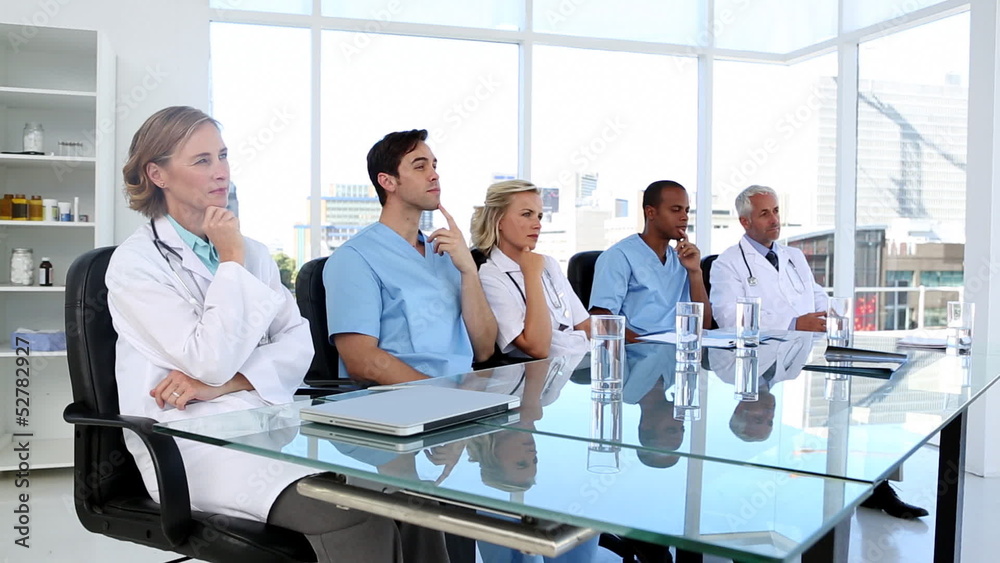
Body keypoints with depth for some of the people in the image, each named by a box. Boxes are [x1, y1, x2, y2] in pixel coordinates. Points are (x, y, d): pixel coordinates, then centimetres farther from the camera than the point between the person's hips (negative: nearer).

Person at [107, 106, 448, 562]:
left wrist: (226, 383, -11)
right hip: (193, 439, -5)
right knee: (353, 509, -30)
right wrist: (232, 262, -8)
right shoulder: (134, 263, -3)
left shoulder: (252, 251, 16)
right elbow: (213, 361, -14)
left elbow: (298, 339, 5)